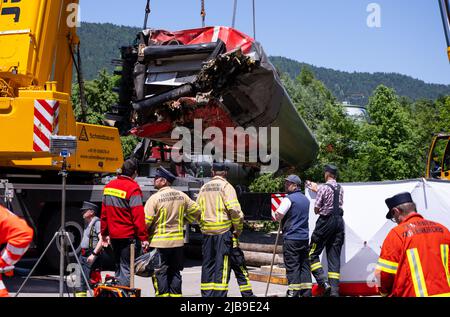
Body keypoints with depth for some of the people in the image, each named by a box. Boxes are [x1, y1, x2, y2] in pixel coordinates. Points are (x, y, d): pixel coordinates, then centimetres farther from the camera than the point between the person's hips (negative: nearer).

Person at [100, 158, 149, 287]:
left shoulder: (109, 186, 8)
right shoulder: (133, 188, -14)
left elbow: (104, 212, 14)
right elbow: (138, 215, -18)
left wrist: (104, 233, 21)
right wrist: (144, 237, -15)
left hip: (113, 235, 7)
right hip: (129, 235, -7)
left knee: (119, 267, 18)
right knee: (127, 268, -2)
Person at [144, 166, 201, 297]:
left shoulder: (155, 198, -13)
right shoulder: (182, 196, 3)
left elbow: (146, 221, -15)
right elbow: (196, 211, 9)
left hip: (159, 242, -5)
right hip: (178, 241, 5)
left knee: (160, 272, 3)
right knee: (175, 272, 15)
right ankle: (175, 294, 18)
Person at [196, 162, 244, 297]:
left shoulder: (204, 188, 12)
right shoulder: (226, 186, -6)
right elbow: (234, 209, -16)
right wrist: (238, 228, -6)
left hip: (207, 231, 6)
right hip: (223, 230, -5)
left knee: (207, 264, 12)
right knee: (222, 264, -2)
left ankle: (206, 293, 16)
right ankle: (219, 293, -4)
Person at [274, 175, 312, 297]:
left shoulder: (289, 199, -10)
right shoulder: (305, 199, 15)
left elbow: (278, 216, -15)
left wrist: (277, 213, 5)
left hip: (291, 238, -7)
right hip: (304, 237, 7)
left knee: (292, 267, -4)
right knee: (304, 265, 10)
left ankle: (293, 293, -4)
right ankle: (307, 292, 11)